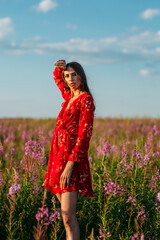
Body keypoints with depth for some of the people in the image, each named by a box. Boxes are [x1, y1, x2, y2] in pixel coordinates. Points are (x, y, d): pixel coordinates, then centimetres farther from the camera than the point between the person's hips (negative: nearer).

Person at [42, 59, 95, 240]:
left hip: (73, 159, -8)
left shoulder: (85, 99, -10)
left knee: (67, 215, -14)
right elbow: (57, 78, 34)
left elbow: (84, 136, -16)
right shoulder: (69, 96, 13)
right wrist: (59, 67, 10)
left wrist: (69, 165, -21)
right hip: (58, 156, 9)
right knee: (67, 212, 15)